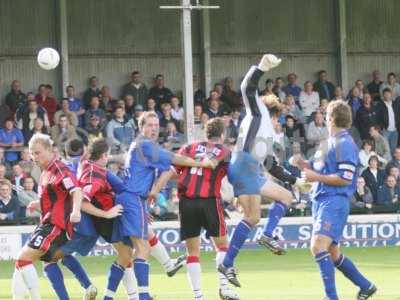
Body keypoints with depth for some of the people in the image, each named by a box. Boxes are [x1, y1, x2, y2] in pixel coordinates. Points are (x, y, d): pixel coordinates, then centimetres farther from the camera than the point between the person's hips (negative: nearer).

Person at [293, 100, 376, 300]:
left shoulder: (344, 144, -12)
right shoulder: (330, 142, 18)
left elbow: (345, 178, -18)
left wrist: (316, 177, -16)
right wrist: (304, 164, 9)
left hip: (334, 202, -10)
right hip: (321, 201, 10)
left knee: (318, 247, -22)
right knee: (332, 253, 15)